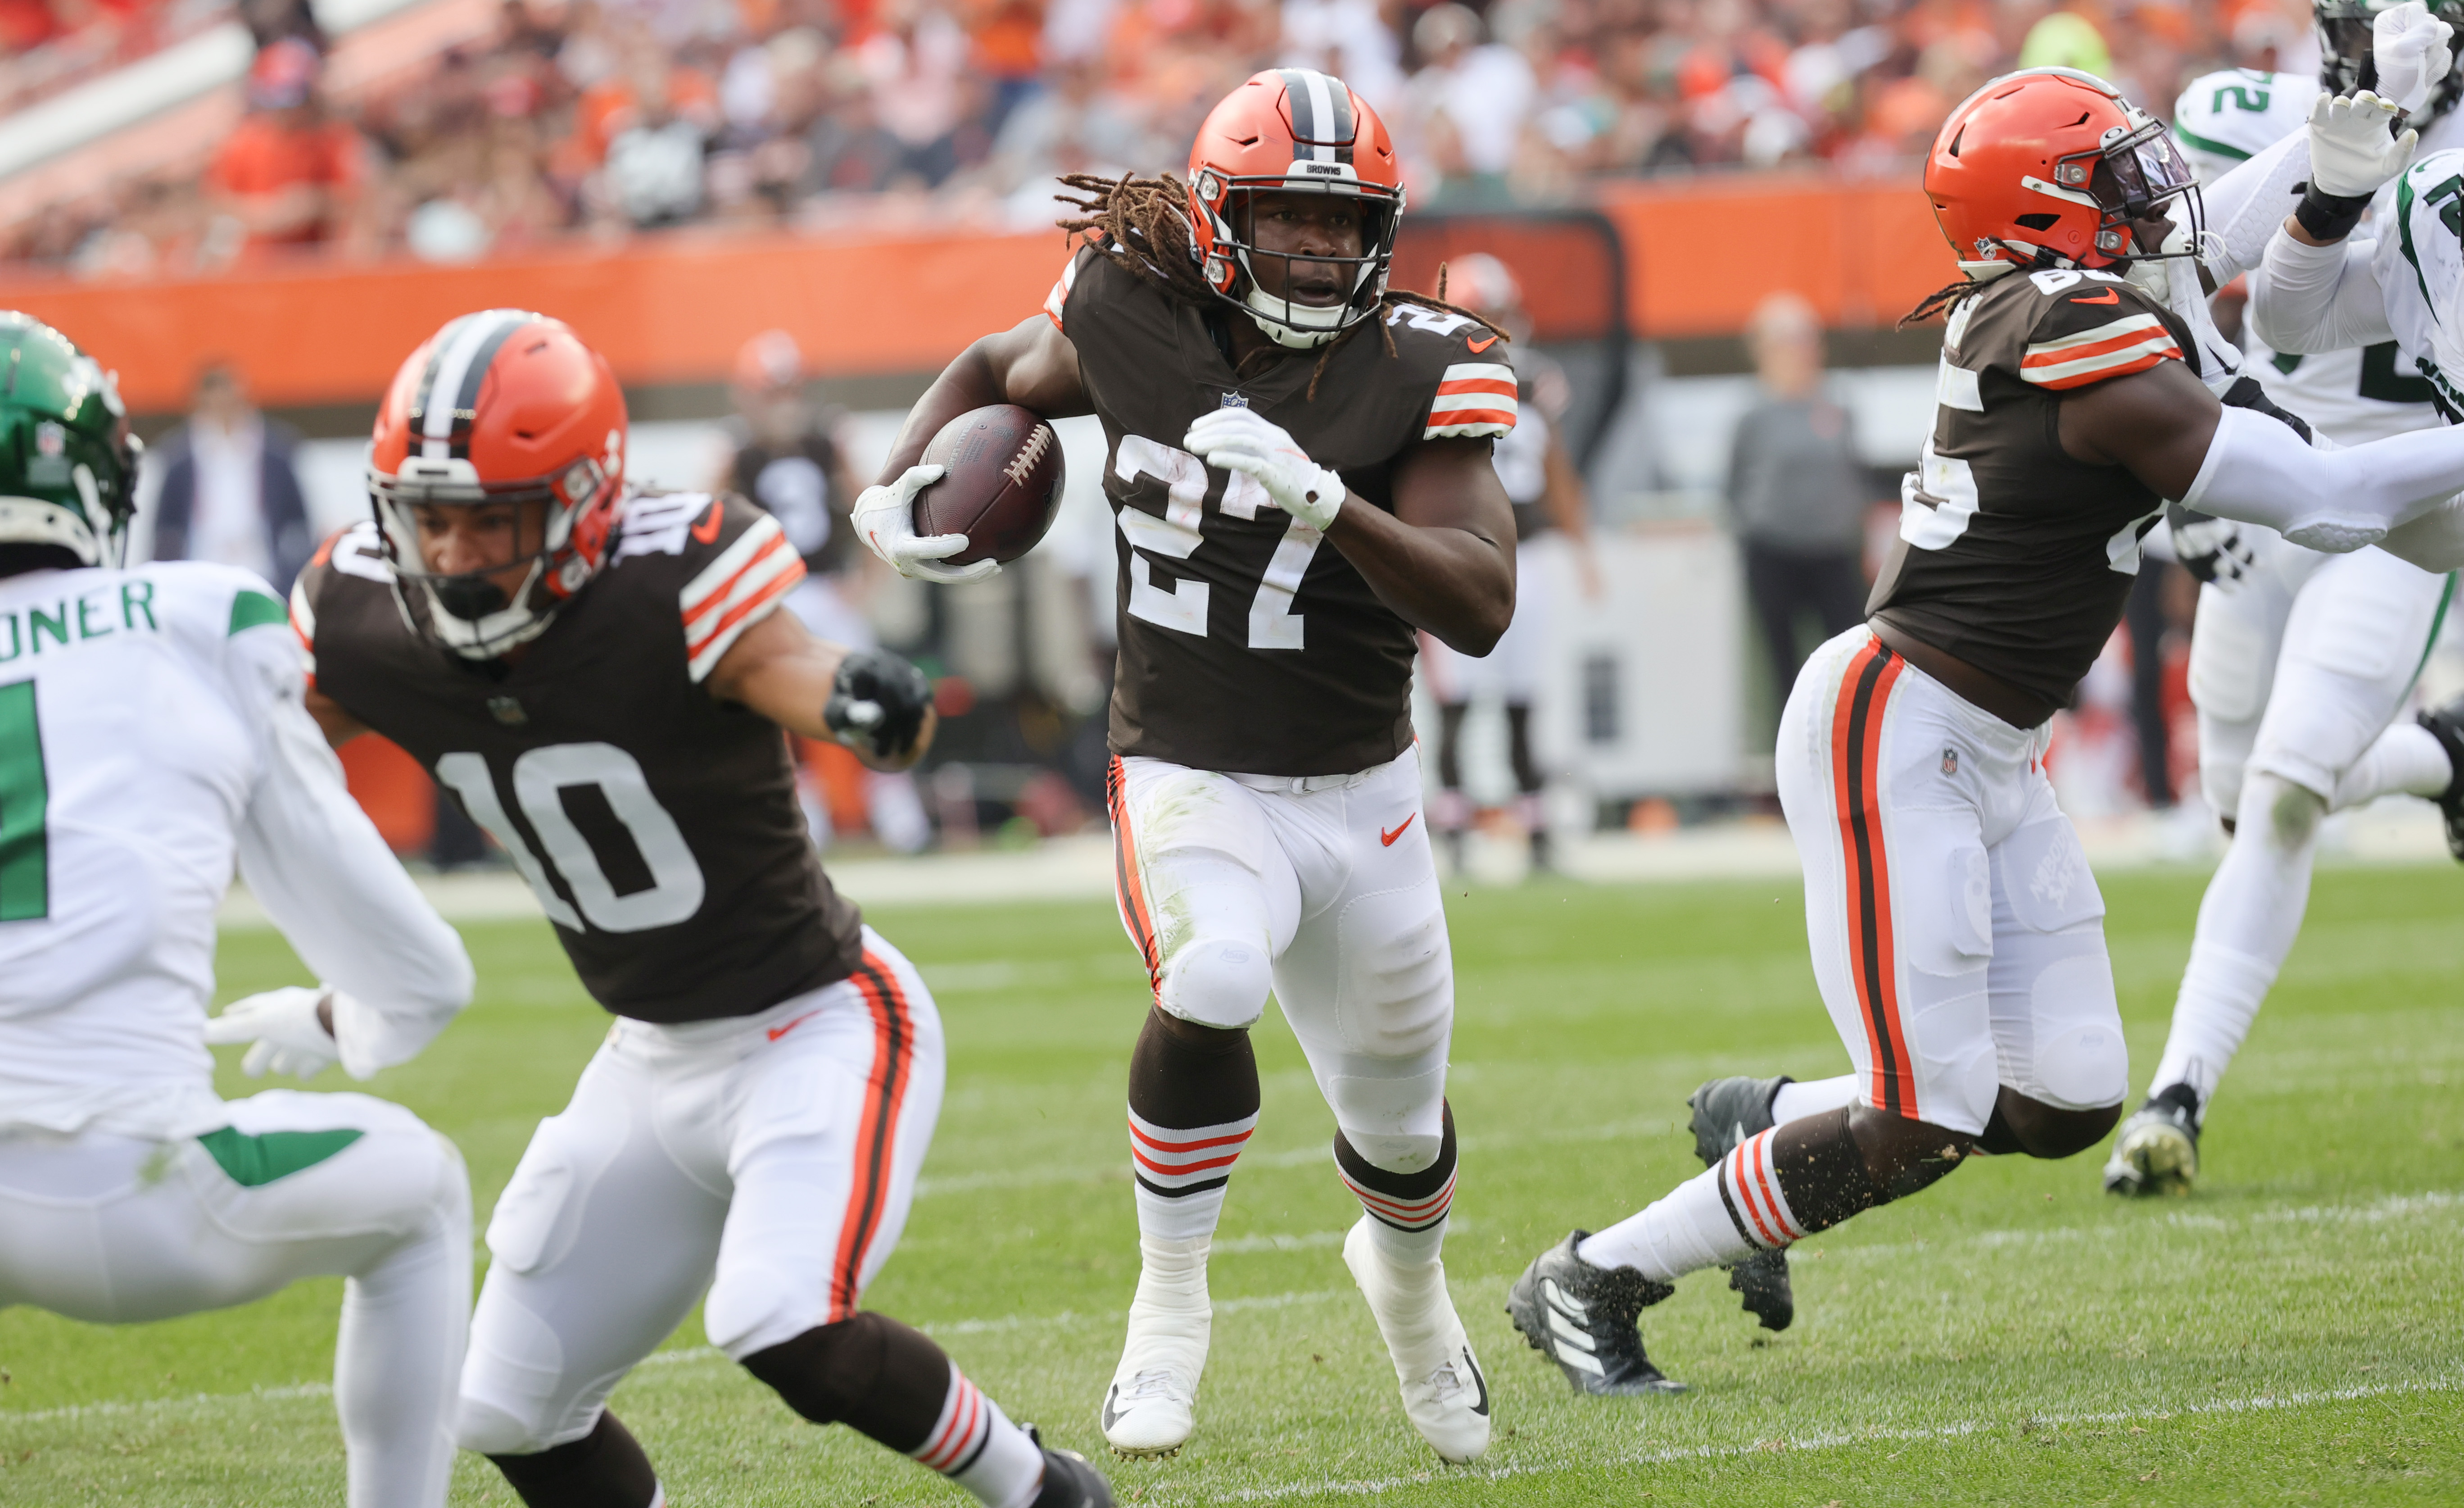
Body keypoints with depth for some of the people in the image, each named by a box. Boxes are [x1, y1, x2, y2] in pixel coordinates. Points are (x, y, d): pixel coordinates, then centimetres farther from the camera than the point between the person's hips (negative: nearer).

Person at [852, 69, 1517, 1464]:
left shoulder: (1419, 370, -13)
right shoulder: (1133, 314, -9)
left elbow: (1482, 607, -23)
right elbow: (996, 373, 14)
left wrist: (1322, 504, -37)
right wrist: (902, 484, -4)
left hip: (1363, 797, 2)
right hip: (1192, 784, -1)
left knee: (1401, 1127, 16)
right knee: (1212, 984, -34)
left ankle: (1407, 1276, 54)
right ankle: (1170, 1309, -13)